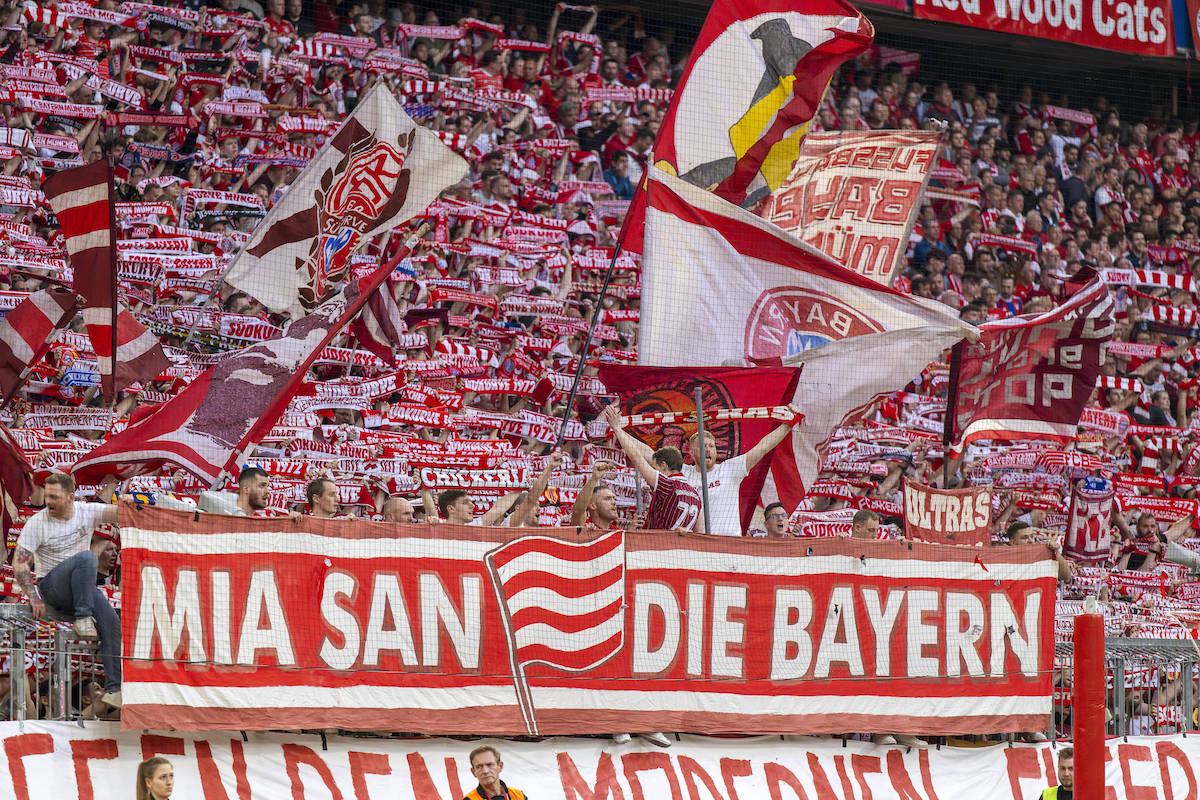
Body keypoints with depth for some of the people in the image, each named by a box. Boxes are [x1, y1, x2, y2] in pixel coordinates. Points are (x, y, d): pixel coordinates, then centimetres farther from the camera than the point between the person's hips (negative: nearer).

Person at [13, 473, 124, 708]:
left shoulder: (87, 512, 0)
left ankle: (114, 688, -15)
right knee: (86, 557, -32)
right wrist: (34, 597, -20)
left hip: (84, 588, 4)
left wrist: (126, 504, -30)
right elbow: (19, 564, -11)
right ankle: (83, 618, -31)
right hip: (51, 586, -4)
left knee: (113, 626, -16)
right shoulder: (37, 523, -10)